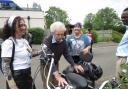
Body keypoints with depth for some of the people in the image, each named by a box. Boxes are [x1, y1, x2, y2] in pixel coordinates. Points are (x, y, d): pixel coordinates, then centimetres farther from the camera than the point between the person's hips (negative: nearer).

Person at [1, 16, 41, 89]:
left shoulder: (25, 41, 7)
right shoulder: (8, 42, -16)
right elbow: (5, 66, -18)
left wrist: (40, 52, 7)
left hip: (27, 75, 7)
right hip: (16, 77, -7)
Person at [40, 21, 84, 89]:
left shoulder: (63, 41, -12)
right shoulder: (47, 41, -30)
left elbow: (66, 55, -4)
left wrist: (74, 65, -19)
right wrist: (58, 76, -51)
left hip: (55, 64, 5)